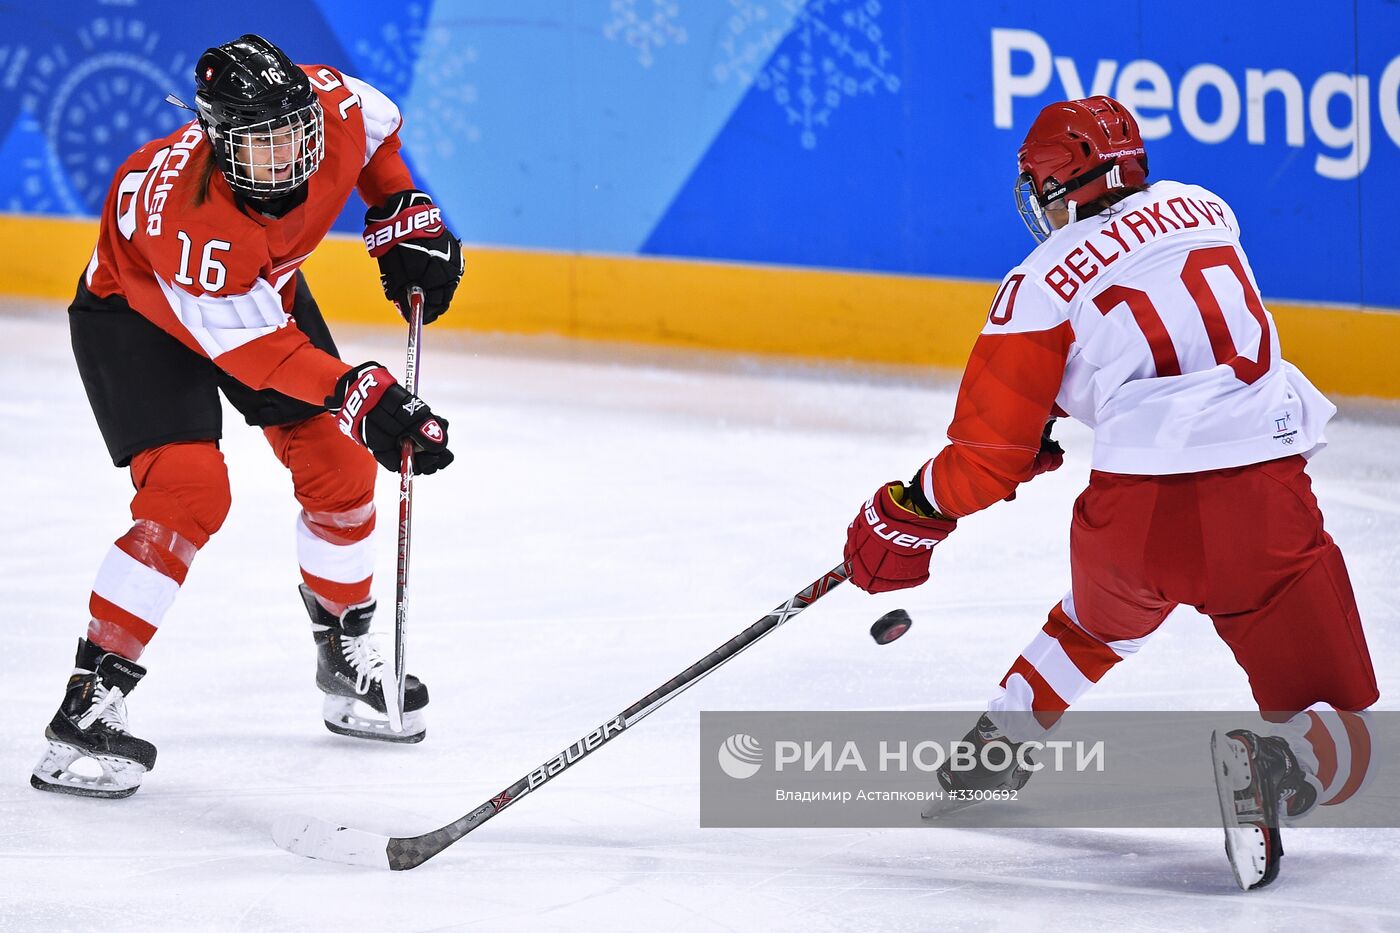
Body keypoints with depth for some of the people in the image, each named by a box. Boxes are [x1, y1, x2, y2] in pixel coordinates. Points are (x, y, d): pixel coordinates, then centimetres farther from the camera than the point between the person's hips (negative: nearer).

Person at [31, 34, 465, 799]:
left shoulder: (332, 107, -27)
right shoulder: (185, 211, -42)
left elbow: (377, 128, 1)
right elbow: (254, 348, -36)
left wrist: (403, 217, -3)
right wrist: (359, 396, -43)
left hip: (267, 286, 7)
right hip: (139, 307, -6)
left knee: (339, 470, 4)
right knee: (188, 491, -23)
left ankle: (347, 659, 27)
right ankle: (88, 706, -20)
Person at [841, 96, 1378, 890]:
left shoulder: (1041, 285, 2)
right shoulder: (1203, 211, 13)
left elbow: (990, 456, 3)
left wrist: (911, 515, 21)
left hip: (1137, 512, 0)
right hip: (1265, 508, 0)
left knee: (1101, 619, 37)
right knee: (1336, 742, 5)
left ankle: (995, 744, 44)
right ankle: (1274, 767, -25)